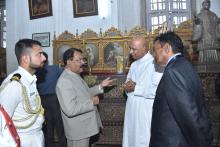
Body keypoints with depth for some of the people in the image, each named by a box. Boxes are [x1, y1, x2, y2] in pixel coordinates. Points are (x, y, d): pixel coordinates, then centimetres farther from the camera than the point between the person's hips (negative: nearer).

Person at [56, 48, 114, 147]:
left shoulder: (75, 75, 7)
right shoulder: (65, 81, -26)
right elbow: (70, 110, -33)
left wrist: (101, 86, 9)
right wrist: (91, 102, -23)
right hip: (78, 130, -10)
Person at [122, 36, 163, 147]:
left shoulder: (154, 64, -15)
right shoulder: (134, 65, 12)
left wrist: (136, 88, -16)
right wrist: (128, 86, -7)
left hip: (146, 113, -8)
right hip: (131, 112, 8)